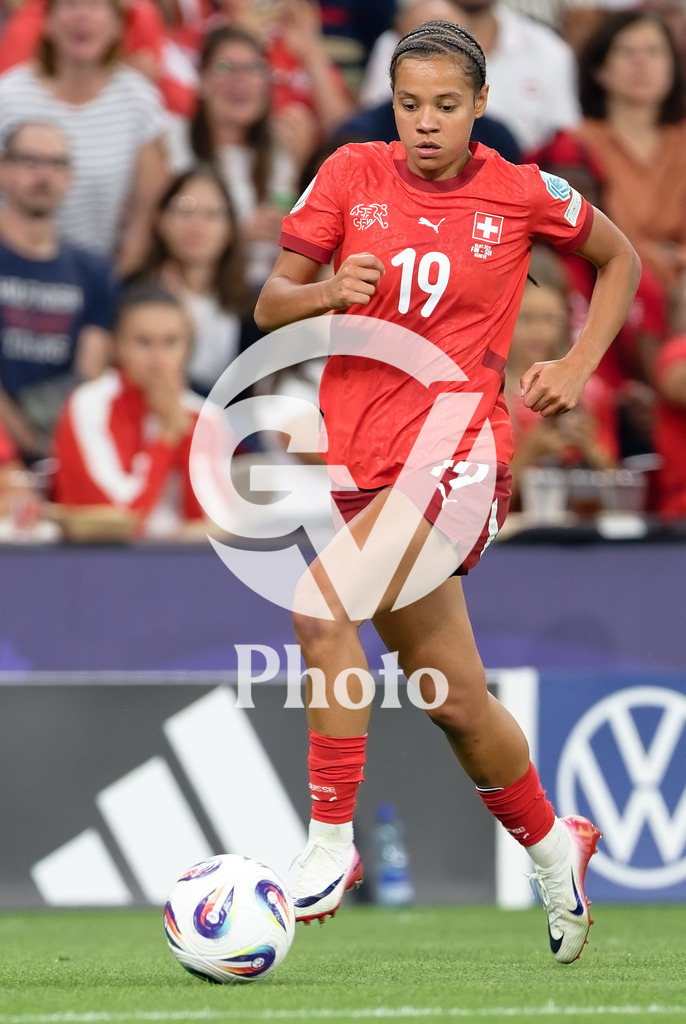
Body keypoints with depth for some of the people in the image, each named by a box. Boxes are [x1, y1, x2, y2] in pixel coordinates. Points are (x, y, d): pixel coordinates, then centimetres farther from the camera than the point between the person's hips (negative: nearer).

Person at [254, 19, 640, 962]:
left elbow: (620, 258, 17)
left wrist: (577, 368, 6)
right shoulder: (353, 175, 4)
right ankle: (551, 844, 37)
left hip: (455, 443, -4)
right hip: (362, 455, 4)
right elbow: (269, 307, 5)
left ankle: (331, 847, -19)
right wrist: (329, 292, -16)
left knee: (320, 603, -27)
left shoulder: (521, 194, -1)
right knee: (454, 700, 12)